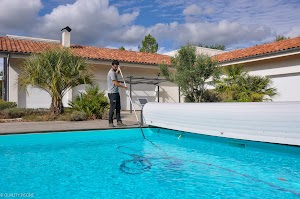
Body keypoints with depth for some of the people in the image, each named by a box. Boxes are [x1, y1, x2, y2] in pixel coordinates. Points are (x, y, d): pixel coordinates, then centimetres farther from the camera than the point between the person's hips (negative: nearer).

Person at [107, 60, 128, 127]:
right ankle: (110, 123, 1)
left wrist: (118, 70, 22)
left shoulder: (114, 72, 16)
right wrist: (124, 87, -9)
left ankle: (119, 121, 10)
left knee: (118, 108, 8)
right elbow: (116, 83, -18)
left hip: (116, 93, 10)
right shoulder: (111, 72, -14)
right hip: (112, 93, -10)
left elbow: (117, 73, 44)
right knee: (112, 108, -6)